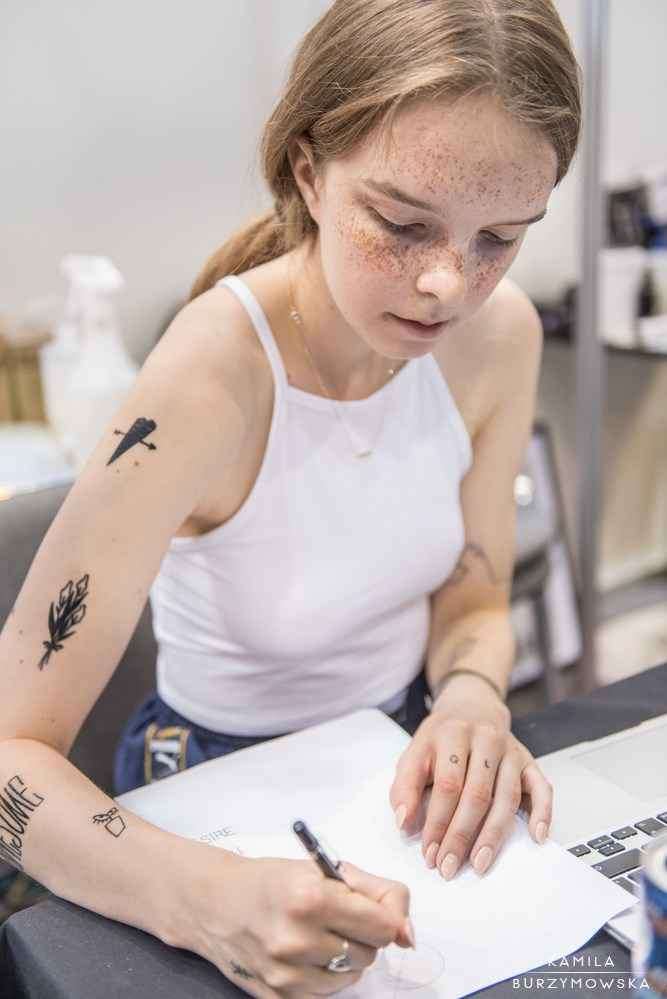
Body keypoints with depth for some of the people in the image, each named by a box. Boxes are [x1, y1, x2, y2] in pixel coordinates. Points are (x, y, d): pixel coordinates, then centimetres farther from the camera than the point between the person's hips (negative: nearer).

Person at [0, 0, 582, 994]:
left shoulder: (500, 333, -13)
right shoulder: (207, 386, -29)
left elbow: (473, 597, -1)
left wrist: (472, 696, -22)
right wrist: (207, 900, -44)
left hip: (409, 753, 4)